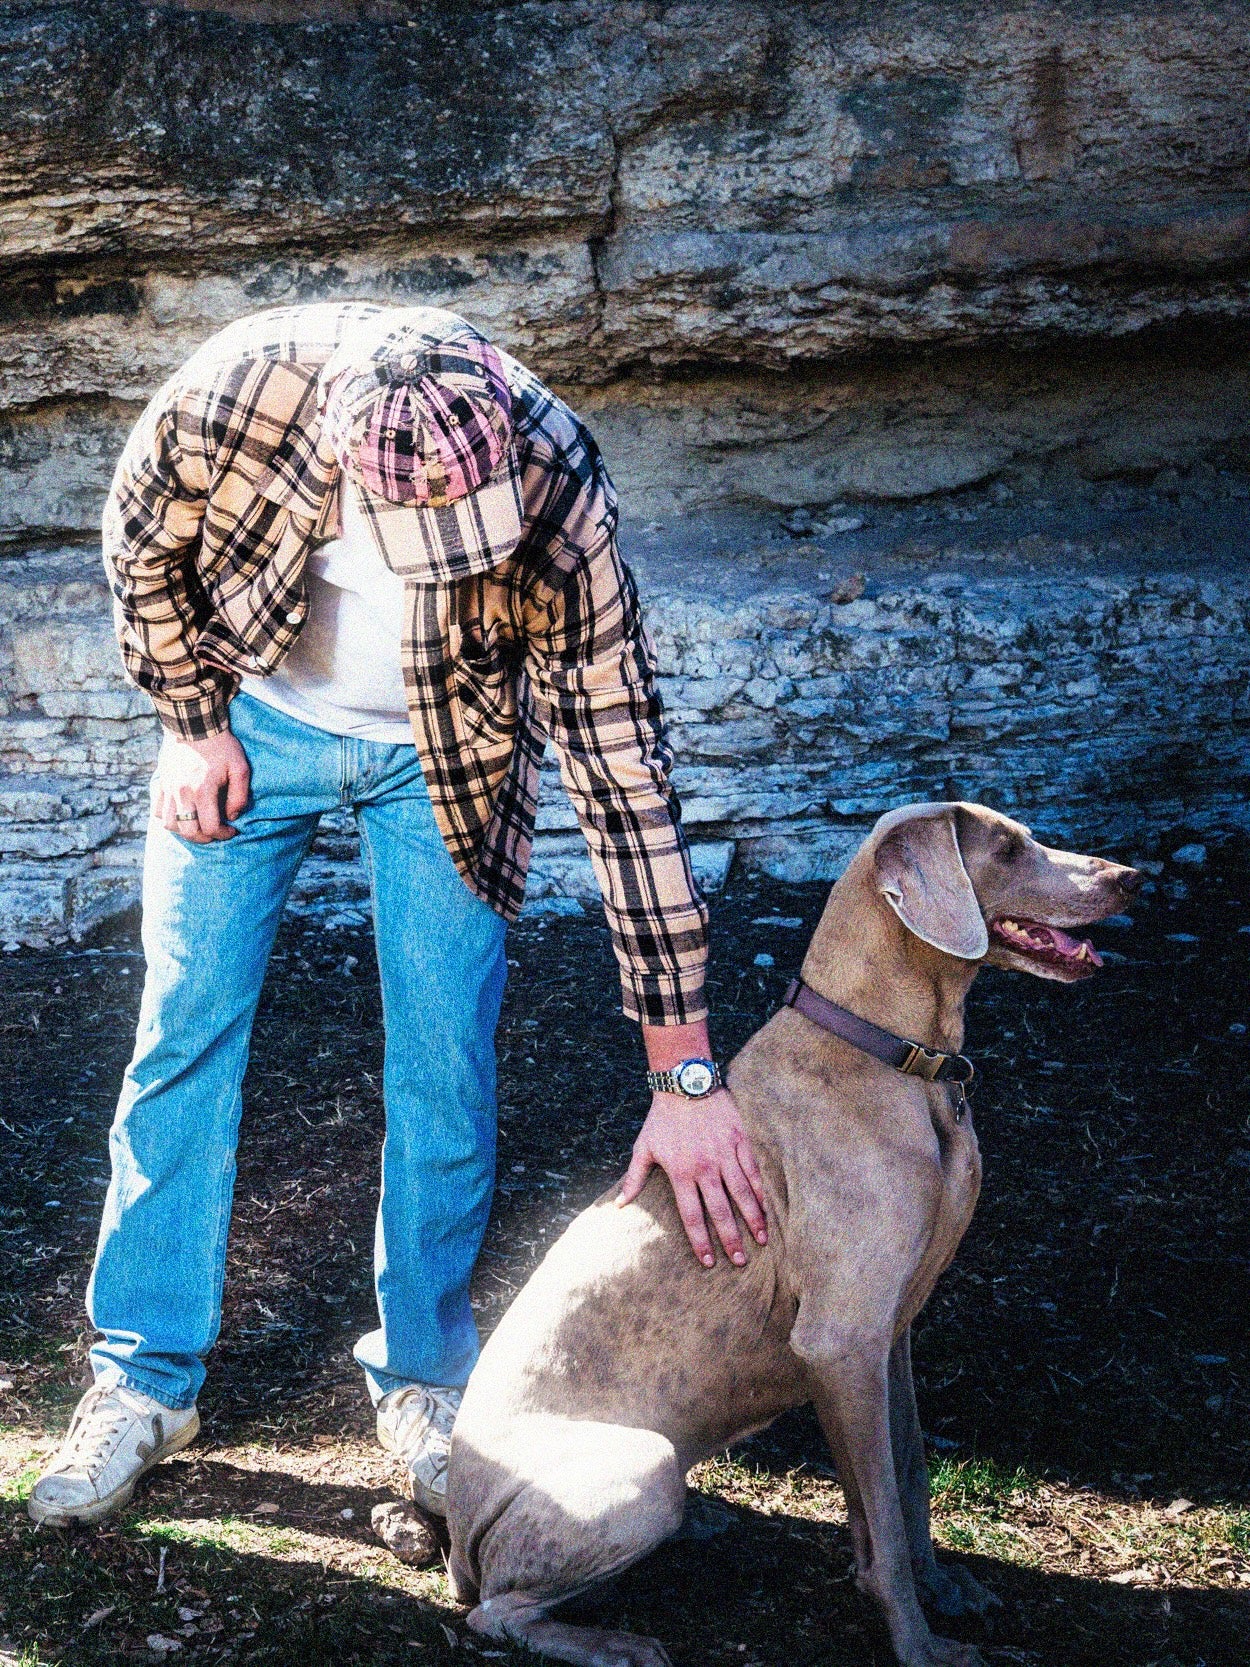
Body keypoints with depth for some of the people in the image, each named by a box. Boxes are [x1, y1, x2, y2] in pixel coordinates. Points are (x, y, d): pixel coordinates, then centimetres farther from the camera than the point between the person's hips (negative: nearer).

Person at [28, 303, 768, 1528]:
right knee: (185, 1036, 3)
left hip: (441, 758, -1)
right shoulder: (237, 388, -35)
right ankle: (144, 1379, 18)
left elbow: (625, 777, -32)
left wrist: (685, 1074, -32)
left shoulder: (557, 495, -35)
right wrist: (192, 724, -6)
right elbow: (143, 540, -10)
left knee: (446, 1069, -3)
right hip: (252, 720, 1)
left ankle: (425, 1377, 18)